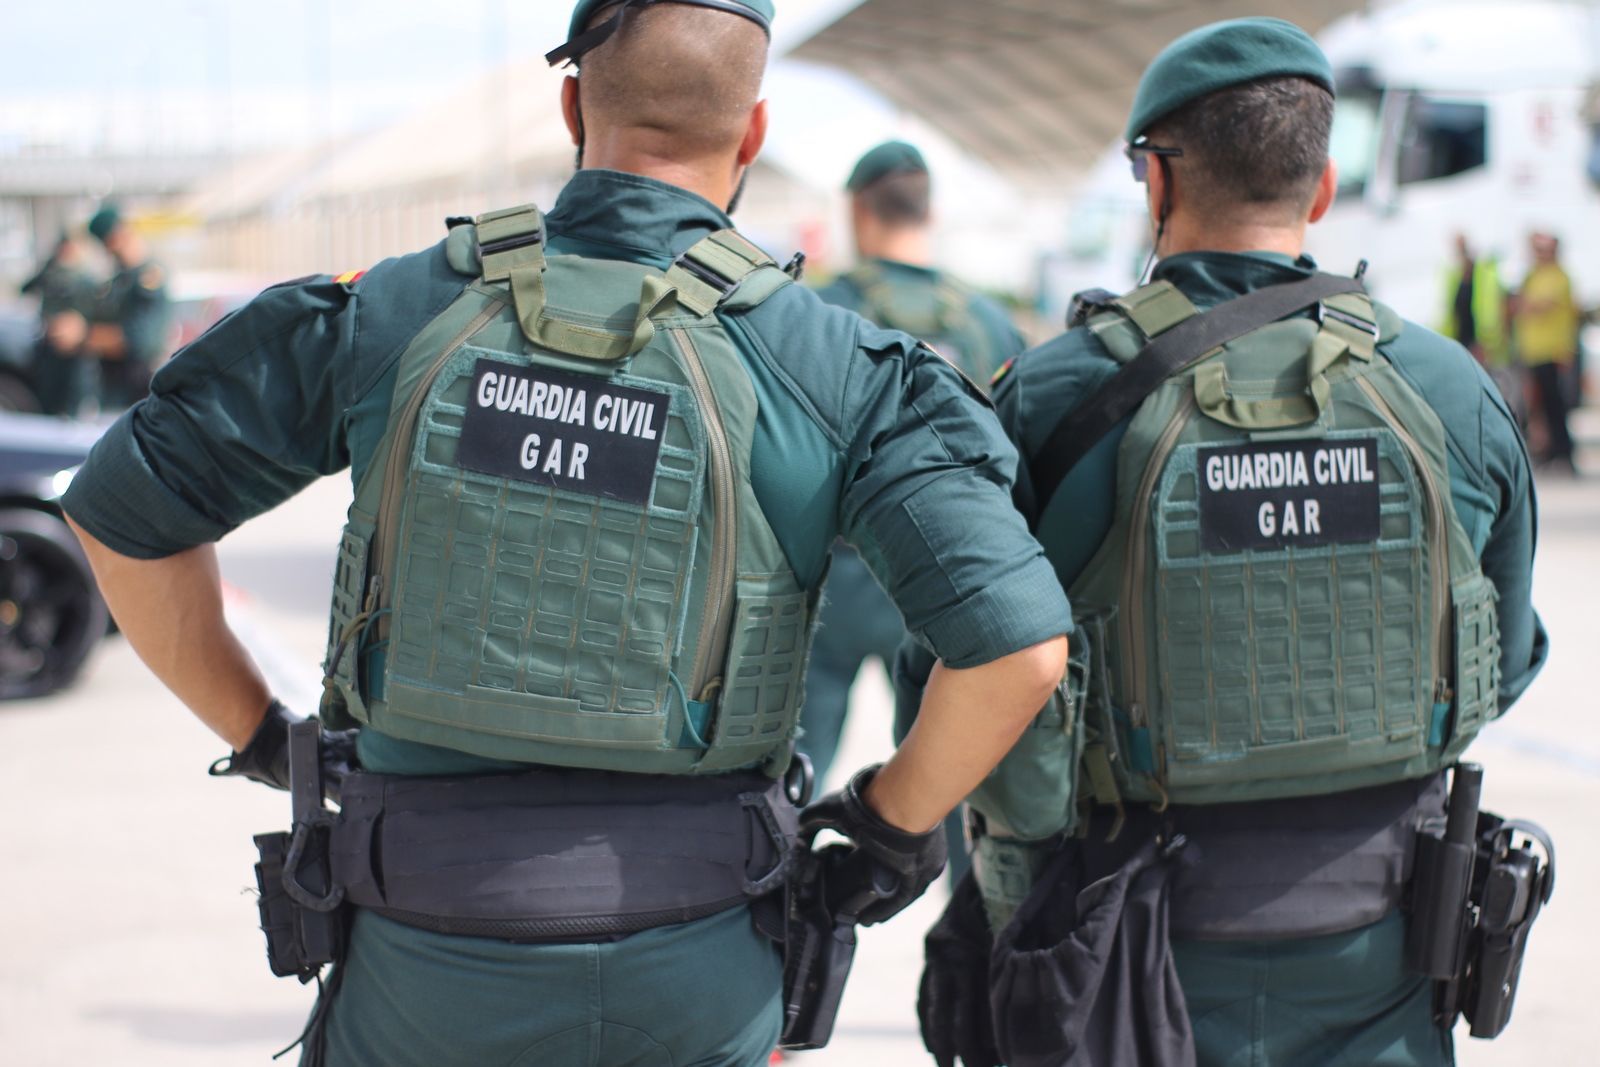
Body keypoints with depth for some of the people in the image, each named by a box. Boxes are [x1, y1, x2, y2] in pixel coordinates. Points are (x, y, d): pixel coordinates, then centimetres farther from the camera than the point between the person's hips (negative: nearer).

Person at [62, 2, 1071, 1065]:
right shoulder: (834, 367, -9)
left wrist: (257, 734, 12)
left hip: (431, 957, 0)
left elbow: (124, 505, 2)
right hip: (695, 977, 0)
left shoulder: (392, 313, -6)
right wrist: (900, 816, 1)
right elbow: (1019, 638, -17)